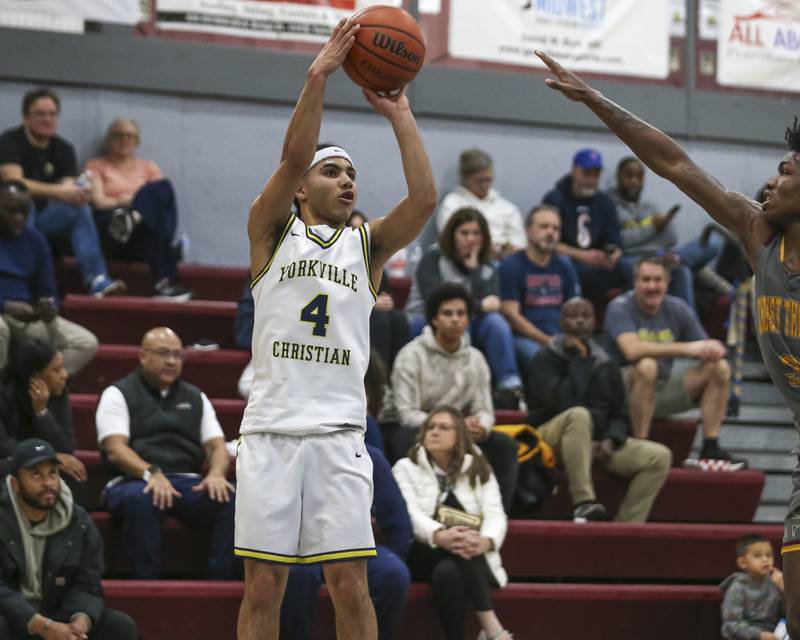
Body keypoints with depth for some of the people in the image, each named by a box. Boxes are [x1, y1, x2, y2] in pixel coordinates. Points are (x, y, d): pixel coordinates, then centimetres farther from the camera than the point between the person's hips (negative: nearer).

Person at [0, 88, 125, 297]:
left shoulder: (63, 149, 5)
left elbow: (68, 188, -7)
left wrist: (77, 191, -34)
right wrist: (58, 191, -38)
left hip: (40, 219, 5)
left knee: (80, 208, -20)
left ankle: (98, 281, -33)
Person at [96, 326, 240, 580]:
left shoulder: (196, 398, 24)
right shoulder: (118, 394, 10)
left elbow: (217, 445, 15)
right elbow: (115, 450, -4)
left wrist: (216, 473, -10)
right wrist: (151, 473, -23)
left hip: (188, 482, 4)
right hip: (134, 481, -4)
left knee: (231, 500, -27)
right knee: (141, 499, -40)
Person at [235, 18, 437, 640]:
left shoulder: (368, 243, 15)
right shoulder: (273, 230, 10)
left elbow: (424, 198, -2)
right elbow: (293, 157, -7)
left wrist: (400, 114, 1)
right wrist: (319, 75, -13)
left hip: (339, 433, 1)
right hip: (271, 429, -1)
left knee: (350, 586, -3)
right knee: (263, 587, 0)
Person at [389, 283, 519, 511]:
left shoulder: (475, 358, 7)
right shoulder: (412, 355, -11)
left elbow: (484, 409, 5)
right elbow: (406, 414, -18)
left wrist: (480, 427, -23)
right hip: (410, 432, -6)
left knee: (504, 444, -13)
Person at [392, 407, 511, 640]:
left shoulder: (479, 470, 13)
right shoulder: (405, 468, 8)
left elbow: (495, 514, -3)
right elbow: (409, 513, -11)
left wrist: (486, 541, -29)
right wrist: (440, 536, -34)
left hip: (472, 560, 1)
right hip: (422, 555, -1)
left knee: (447, 570, -34)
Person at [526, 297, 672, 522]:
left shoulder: (607, 365, 14)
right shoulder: (544, 360, -3)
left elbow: (619, 416, 13)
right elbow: (563, 402, -21)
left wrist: (611, 440, -9)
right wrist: (579, 359, -12)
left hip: (597, 442, 5)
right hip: (554, 440, -5)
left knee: (660, 456, -13)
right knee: (578, 415, -39)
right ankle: (583, 502, -41)